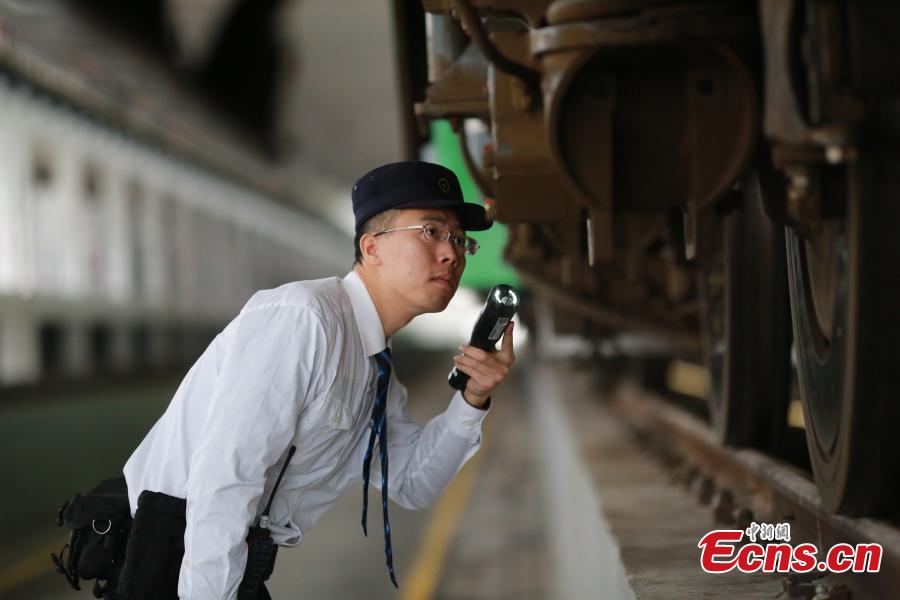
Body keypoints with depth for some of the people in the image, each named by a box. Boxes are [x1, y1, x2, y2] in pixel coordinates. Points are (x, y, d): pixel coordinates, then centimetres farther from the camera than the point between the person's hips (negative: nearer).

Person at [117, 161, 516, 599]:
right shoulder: (303, 317, -20)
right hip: (182, 549, -9)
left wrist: (472, 402, 0)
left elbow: (412, 484, 14)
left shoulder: (378, 366, 9)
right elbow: (222, 477, -25)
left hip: (246, 561, 9)